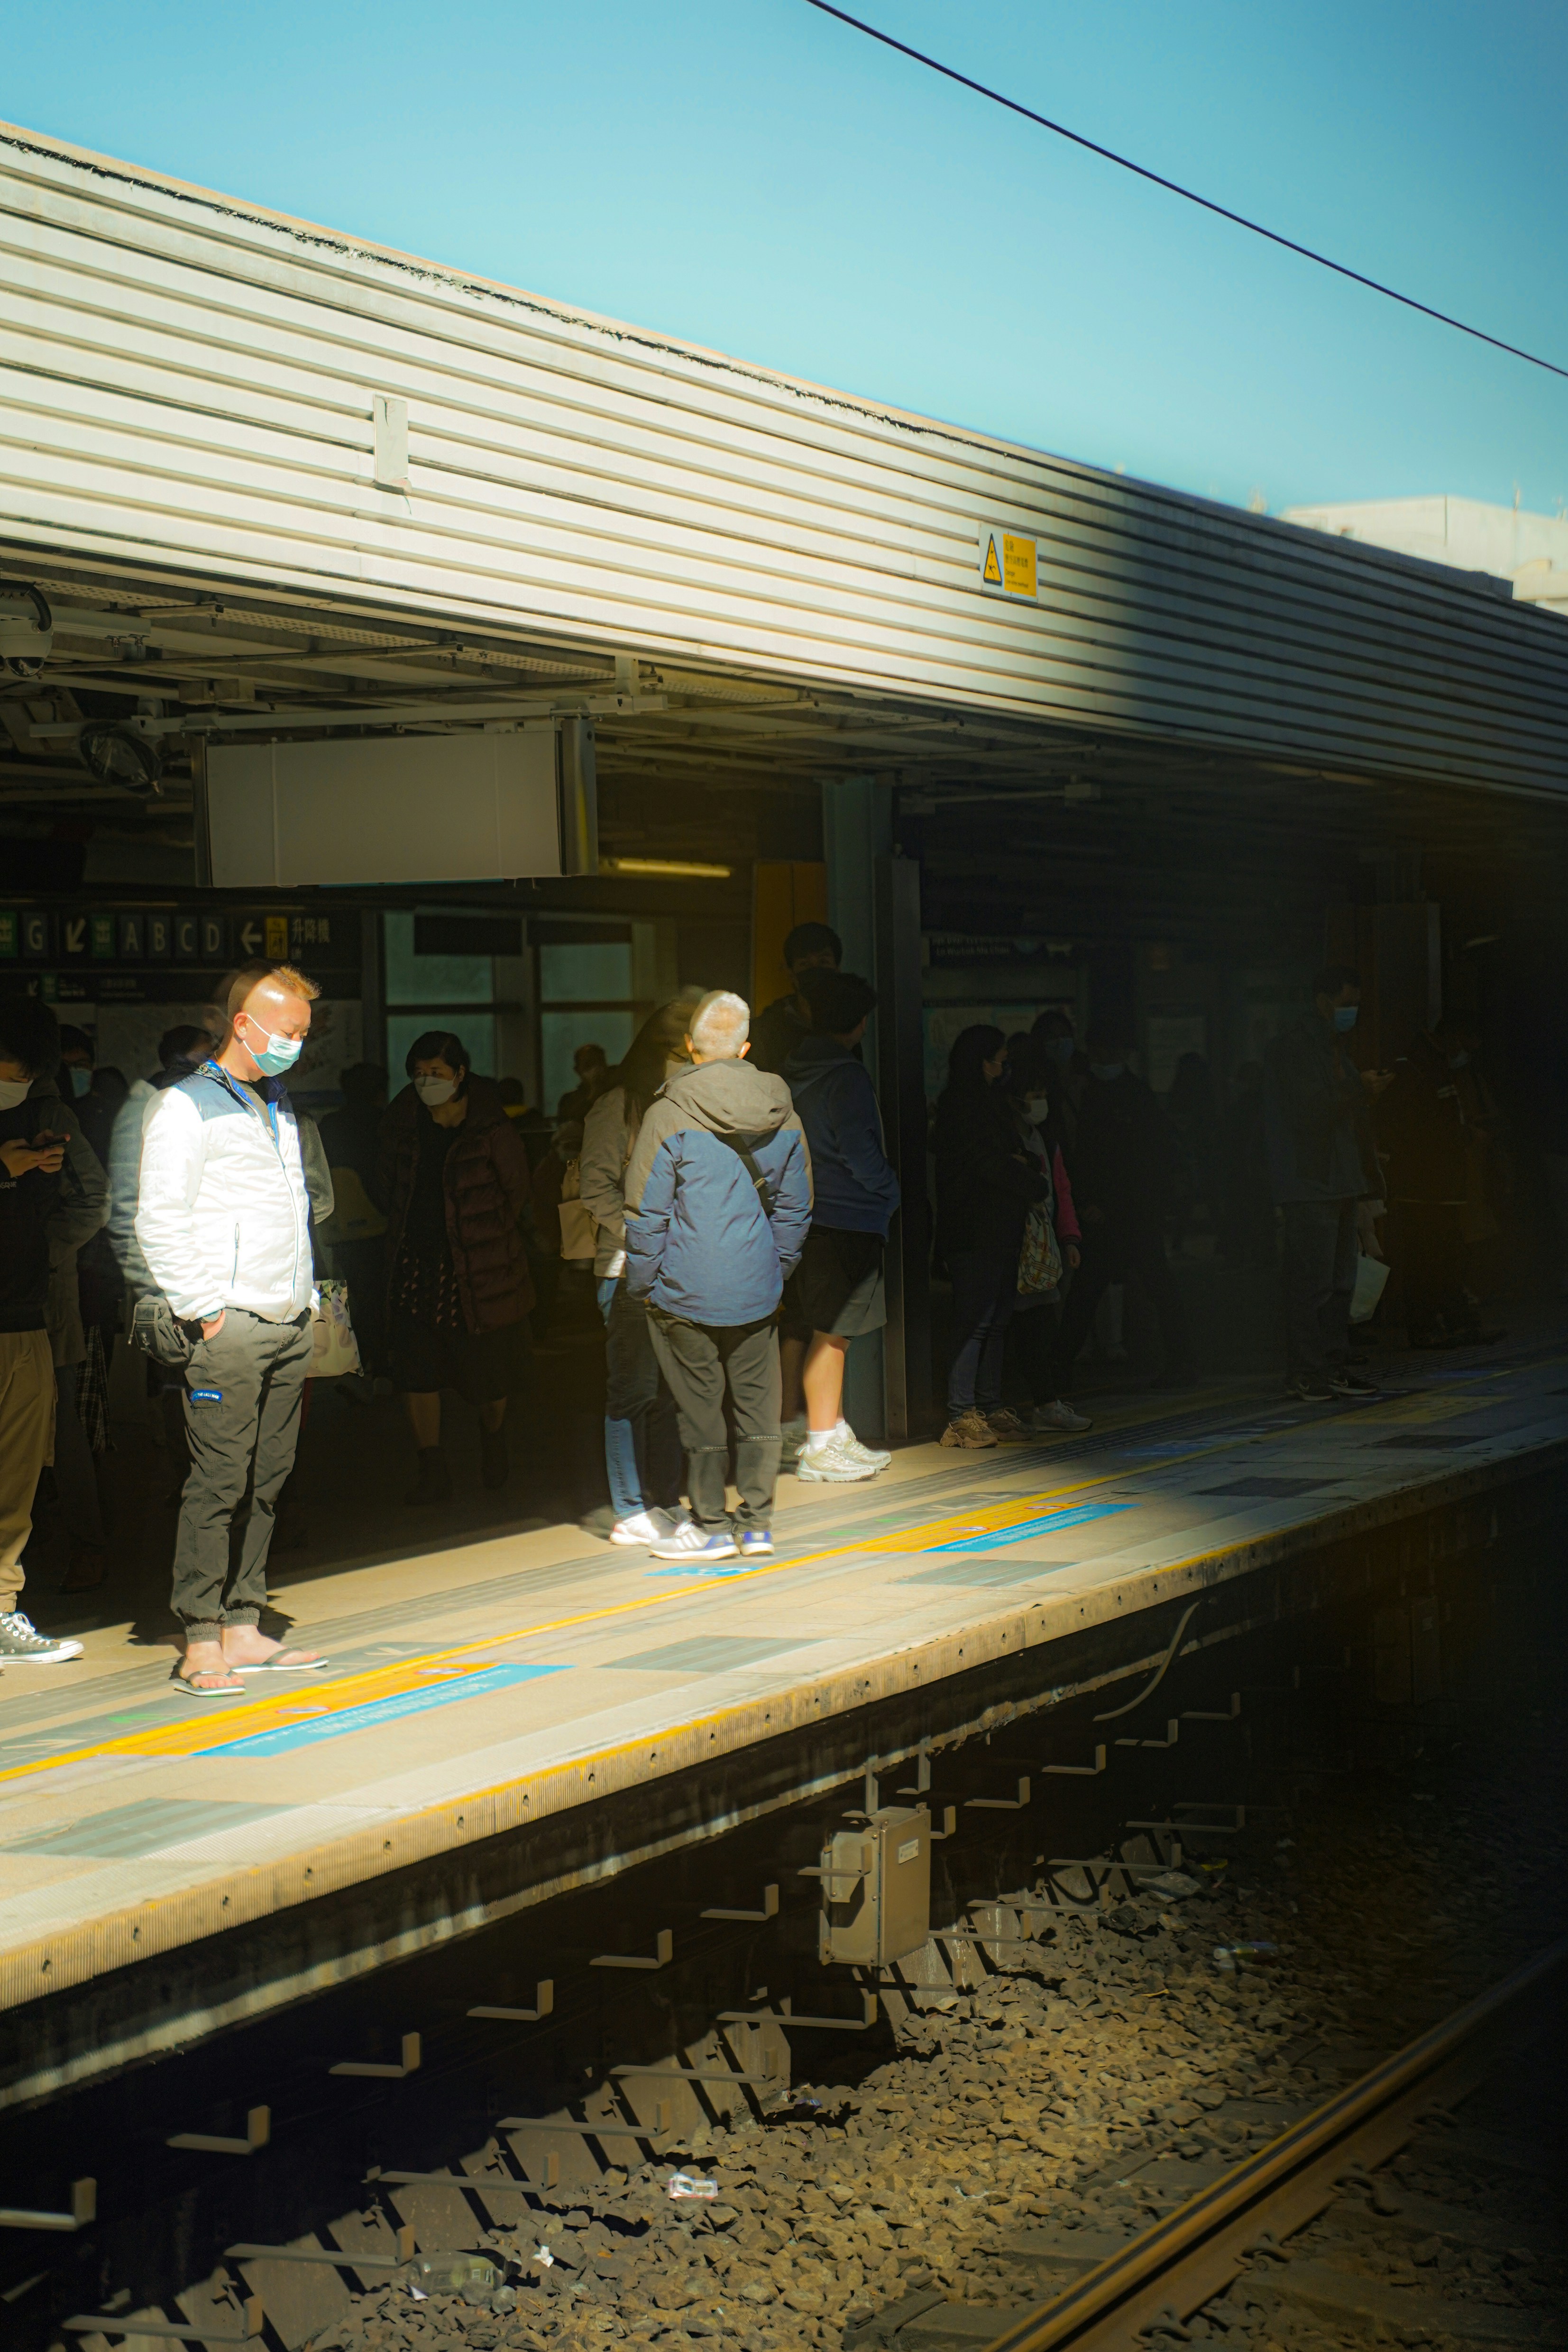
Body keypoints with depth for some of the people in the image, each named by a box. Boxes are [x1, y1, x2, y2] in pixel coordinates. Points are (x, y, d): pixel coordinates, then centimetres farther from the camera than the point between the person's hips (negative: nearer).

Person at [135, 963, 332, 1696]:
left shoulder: (280, 1107, 21)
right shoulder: (186, 1106, -5)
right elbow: (160, 1222, -11)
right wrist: (204, 1307, -14)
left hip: (289, 1326, 8)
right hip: (230, 1326, -8)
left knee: (265, 1482, 8)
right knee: (219, 1483, -9)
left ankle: (242, 1629, 14)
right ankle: (200, 1644, -7)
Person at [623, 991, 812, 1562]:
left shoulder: (670, 1114, -12)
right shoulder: (783, 1115, 2)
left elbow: (645, 1213, -10)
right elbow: (794, 1209, 10)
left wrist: (642, 1282, 0)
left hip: (685, 1293, -4)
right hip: (757, 1291, 4)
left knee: (700, 1409, 5)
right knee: (758, 1407, 11)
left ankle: (712, 1526, 12)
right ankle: (757, 1523, 15)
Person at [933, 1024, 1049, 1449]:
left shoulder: (988, 1102, 20)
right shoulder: (958, 1106, -10)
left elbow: (1012, 1156, 20)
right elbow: (988, 1163, -15)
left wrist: (1024, 1164, -5)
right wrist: (1037, 1185, -3)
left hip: (1001, 1229, 10)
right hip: (974, 1231, -10)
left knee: (997, 1319, 9)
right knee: (974, 1321, -10)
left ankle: (989, 1408, 14)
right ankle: (961, 1416, -9)